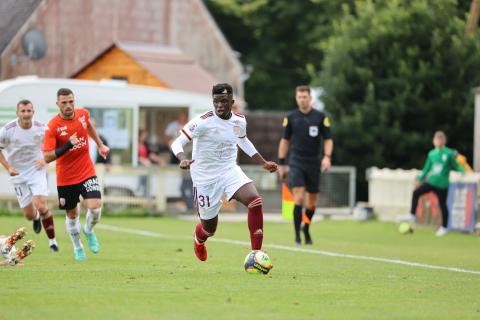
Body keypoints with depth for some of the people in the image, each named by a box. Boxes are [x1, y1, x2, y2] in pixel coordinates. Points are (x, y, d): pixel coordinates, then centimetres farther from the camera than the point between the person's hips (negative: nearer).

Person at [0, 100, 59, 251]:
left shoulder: (41, 128, -10)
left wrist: (45, 159, -8)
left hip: (37, 172, -1)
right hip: (18, 175, 1)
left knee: (41, 206, -20)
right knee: (29, 215, 5)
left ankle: (52, 241, -3)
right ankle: (36, 217, 45)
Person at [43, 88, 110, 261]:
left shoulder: (83, 114, -5)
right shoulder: (52, 127, -18)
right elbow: (47, 157, -21)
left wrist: (100, 145, 23)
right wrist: (67, 146, -32)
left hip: (87, 173, 2)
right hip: (65, 178, -2)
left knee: (95, 207, -16)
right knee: (72, 214, 11)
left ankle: (89, 230, 17)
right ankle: (77, 247, 35)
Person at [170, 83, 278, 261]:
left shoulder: (239, 121, 0)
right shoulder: (203, 122, -18)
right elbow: (177, 143, -19)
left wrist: (263, 163, 22)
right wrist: (183, 160, -40)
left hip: (230, 171, 4)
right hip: (205, 178, -4)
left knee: (255, 201, -24)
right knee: (210, 229, 6)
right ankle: (198, 238, 48)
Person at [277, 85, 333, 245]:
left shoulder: (321, 117, 0)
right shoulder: (290, 117, 2)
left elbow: (328, 139, 2)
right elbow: (285, 140, 9)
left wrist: (327, 156, -15)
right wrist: (281, 164, 7)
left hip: (314, 163, 1)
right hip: (296, 163, -1)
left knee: (311, 201, 8)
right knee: (299, 197, -17)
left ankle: (306, 229, 32)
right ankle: (297, 234, -11)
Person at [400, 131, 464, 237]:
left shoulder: (449, 153, -7)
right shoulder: (432, 154, 5)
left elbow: (455, 166, 1)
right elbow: (427, 168, 15)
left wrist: (463, 170, -14)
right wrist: (420, 179, 17)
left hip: (442, 184, -4)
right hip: (431, 181, 4)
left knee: (442, 204, 4)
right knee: (416, 193, -9)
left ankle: (444, 228, 18)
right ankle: (412, 215, 3)